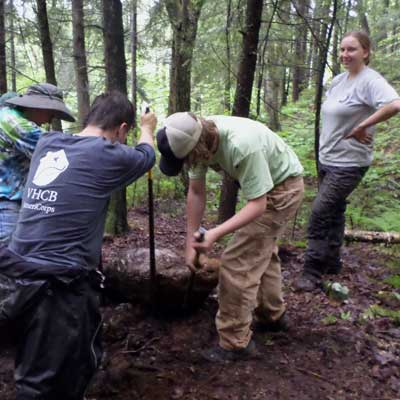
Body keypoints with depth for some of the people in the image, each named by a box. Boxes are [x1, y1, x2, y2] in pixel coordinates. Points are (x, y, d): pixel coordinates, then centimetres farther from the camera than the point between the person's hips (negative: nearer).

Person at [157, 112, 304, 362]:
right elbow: (196, 193, -7)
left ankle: (236, 343, 1)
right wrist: (191, 243, -5)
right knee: (262, 250, 23)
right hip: (263, 187, 9)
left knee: (238, 262, -11)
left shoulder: (243, 146, -39)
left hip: (284, 187, -9)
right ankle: (273, 315, 43)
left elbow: (258, 205, -32)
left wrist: (216, 234, -43)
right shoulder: (198, 139, -16)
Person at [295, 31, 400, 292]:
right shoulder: (338, 80, 10)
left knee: (320, 213, -12)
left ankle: (313, 274, -3)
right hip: (327, 159, 9)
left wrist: (361, 127, -25)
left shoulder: (370, 80, -16)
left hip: (349, 163, -9)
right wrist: (327, 143, 9)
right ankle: (332, 264, 29)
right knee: (333, 212, 16)